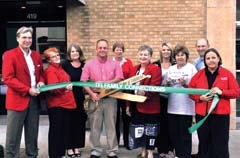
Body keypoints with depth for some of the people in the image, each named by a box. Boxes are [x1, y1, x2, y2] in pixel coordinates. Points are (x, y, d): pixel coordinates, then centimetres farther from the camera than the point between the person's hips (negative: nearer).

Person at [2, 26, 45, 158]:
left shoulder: (37, 55, 12)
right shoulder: (9, 55, -7)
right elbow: (8, 78, -14)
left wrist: (41, 81, -3)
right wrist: (28, 90, -19)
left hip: (34, 99, 6)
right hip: (17, 99, -6)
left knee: (32, 134, 14)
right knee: (13, 136, 2)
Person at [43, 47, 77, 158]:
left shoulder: (59, 68, 15)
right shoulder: (50, 71, -12)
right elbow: (53, 88, -22)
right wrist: (64, 88, -37)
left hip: (66, 103, 9)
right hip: (56, 105, -9)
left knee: (65, 130, 13)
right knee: (56, 130, -3)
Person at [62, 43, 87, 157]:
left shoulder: (84, 65, 7)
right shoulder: (65, 65, -4)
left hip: (80, 97, 4)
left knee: (79, 121, 7)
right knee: (70, 121, 2)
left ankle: (77, 146, 18)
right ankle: (69, 147, 12)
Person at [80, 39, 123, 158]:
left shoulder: (115, 64, 7)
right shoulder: (89, 64, 5)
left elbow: (119, 79, -3)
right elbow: (83, 81, -1)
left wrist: (105, 83, -16)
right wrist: (91, 93, -13)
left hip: (110, 99, 0)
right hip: (95, 98, 0)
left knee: (111, 126, 4)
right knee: (95, 126, 5)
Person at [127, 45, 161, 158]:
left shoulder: (155, 69, -10)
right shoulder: (134, 69, 11)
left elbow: (155, 87, -20)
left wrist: (145, 92, -36)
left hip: (150, 106, -6)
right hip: (137, 105, 7)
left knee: (150, 129, 3)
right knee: (139, 129, 13)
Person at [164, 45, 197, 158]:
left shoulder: (191, 68, -1)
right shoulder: (171, 69, 13)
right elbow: (165, 86, 15)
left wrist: (185, 84, -19)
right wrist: (167, 82, -6)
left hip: (186, 107, -5)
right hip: (172, 106, 5)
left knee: (185, 133, -1)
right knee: (173, 132, 10)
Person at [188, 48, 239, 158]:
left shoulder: (227, 74, 2)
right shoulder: (199, 74, 8)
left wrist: (221, 92, -16)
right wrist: (200, 97, -10)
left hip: (220, 114, -2)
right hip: (202, 114, 2)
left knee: (220, 144, 0)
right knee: (204, 143, 11)